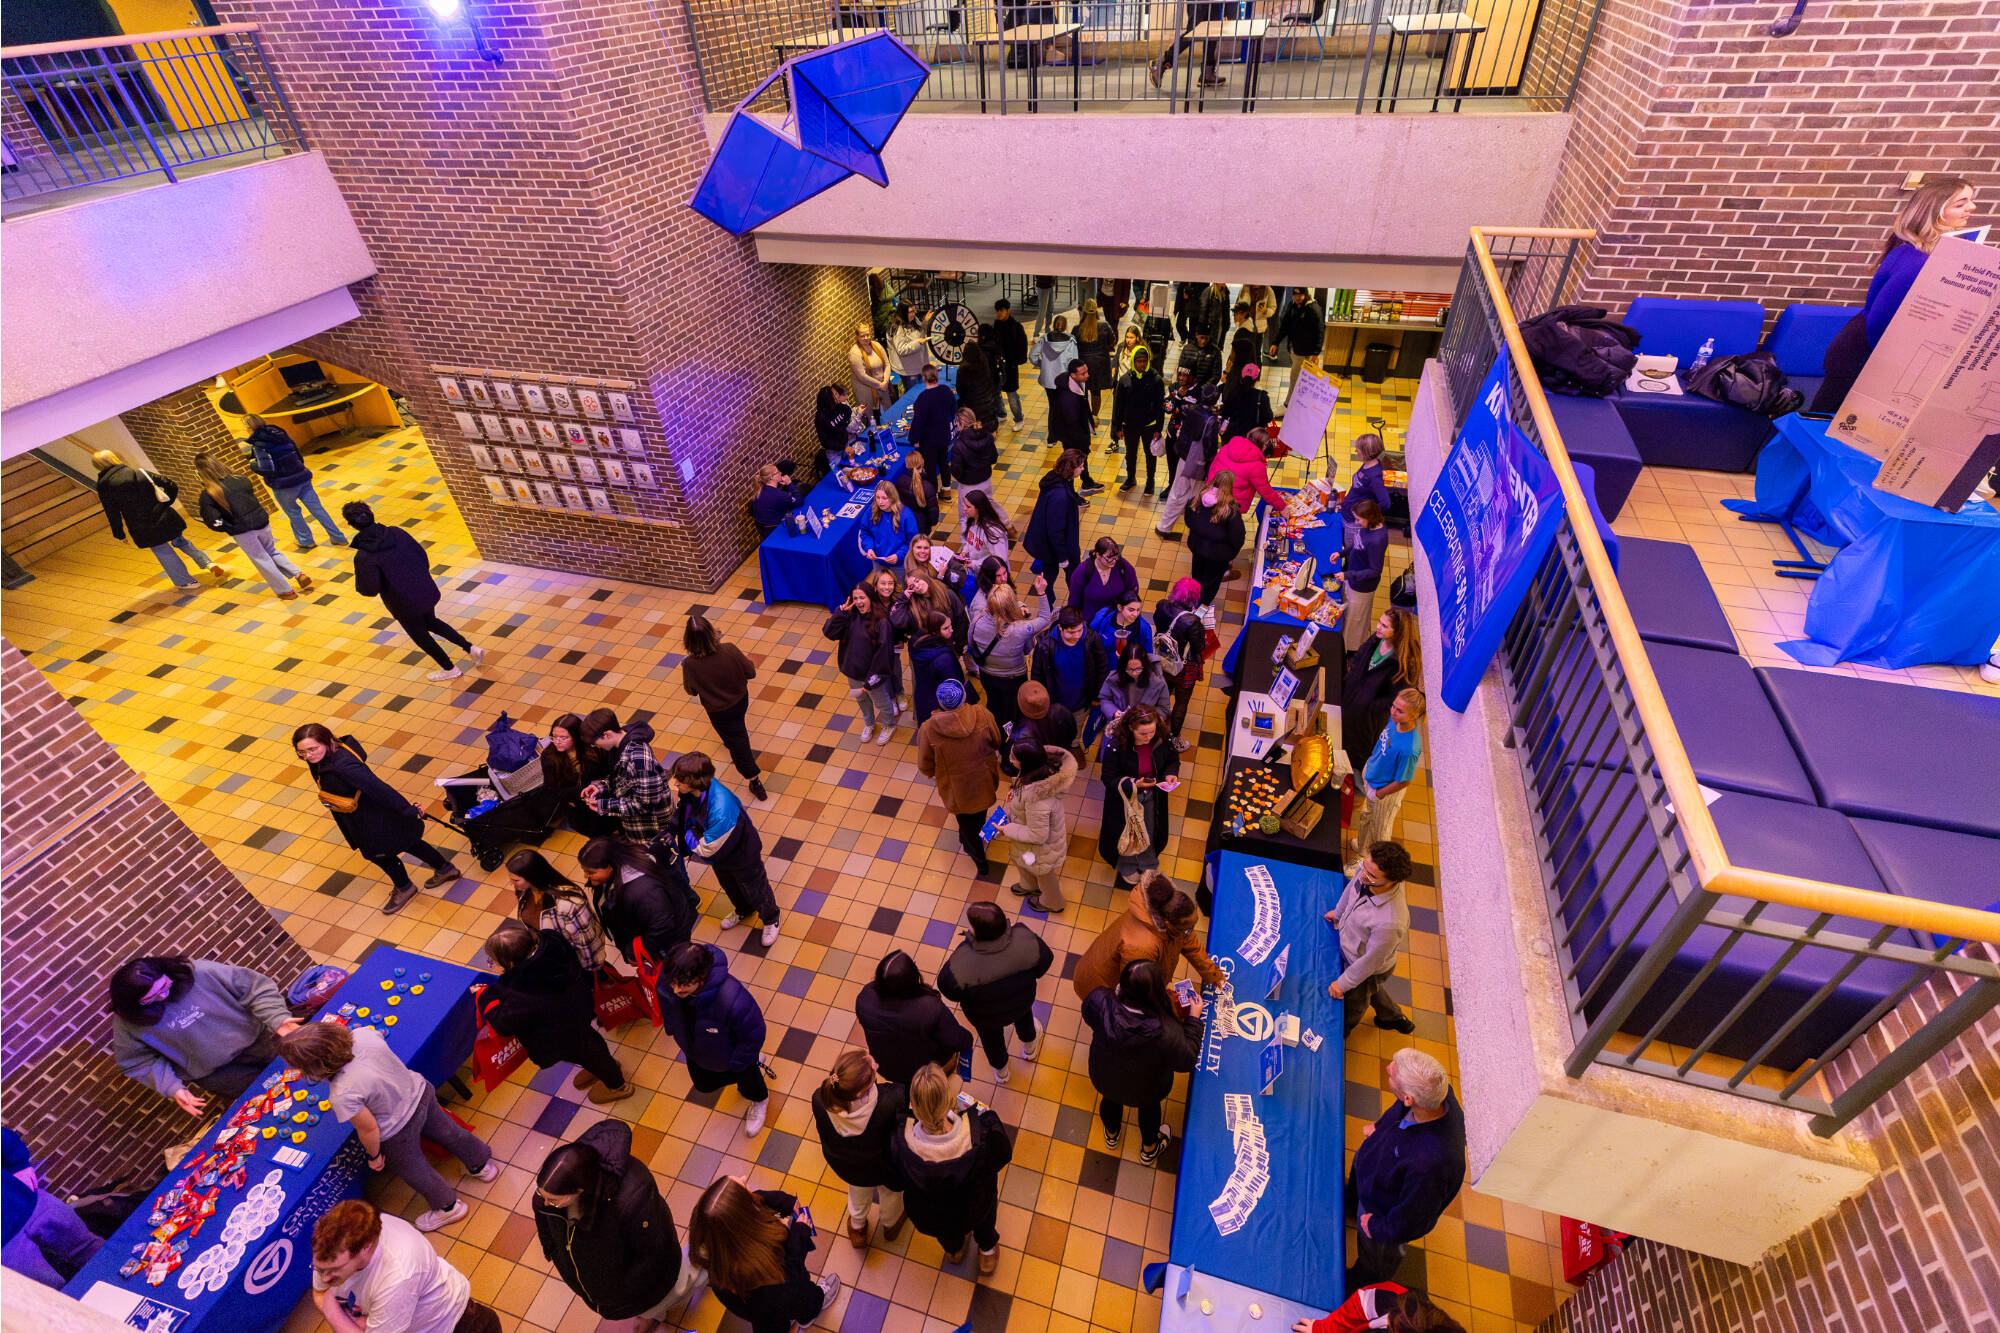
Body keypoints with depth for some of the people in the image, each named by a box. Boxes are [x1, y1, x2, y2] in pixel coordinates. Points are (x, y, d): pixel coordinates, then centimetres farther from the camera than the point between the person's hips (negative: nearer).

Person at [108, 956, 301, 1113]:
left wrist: (278, 1018, -28)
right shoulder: (128, 1023, -13)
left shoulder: (200, 972, -20)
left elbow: (256, 987, -15)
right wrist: (172, 1089, -14)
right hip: (210, 1072, -1)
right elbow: (139, 1062, -2)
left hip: (249, 1040, 1)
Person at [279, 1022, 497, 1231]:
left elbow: (369, 1129, -23)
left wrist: (374, 1156, -2)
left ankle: (448, 1207, 50)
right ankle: (482, 1165, 58)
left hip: (398, 1131, -6)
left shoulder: (343, 1096, -39)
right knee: (447, 1131, 33)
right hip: (420, 1092, 6)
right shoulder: (363, 1034, -25)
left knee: (413, 1170, 26)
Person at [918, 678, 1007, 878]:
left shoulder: (928, 730, -29)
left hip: (958, 791, -2)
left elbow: (925, 766, -15)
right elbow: (997, 742, -6)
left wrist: (931, 774, 9)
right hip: (985, 783, 2)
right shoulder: (982, 715, -24)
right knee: (979, 816, 32)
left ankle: (981, 864, 42)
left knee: (967, 822, 25)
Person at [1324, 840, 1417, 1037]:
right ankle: (1393, 1017, 66)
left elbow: (1371, 962, -29)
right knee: (1372, 989, 37)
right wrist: (1339, 912, 18)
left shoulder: (1390, 923, -48)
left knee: (1352, 1001, 27)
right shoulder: (1366, 868, -29)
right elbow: (1351, 887, -2)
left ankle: (1339, 1035, 59)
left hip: (1370, 969, -6)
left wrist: (1342, 983, -12)